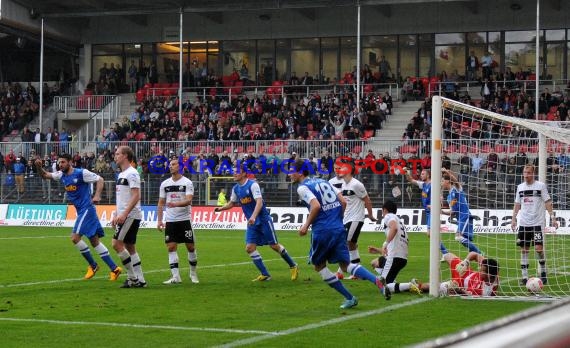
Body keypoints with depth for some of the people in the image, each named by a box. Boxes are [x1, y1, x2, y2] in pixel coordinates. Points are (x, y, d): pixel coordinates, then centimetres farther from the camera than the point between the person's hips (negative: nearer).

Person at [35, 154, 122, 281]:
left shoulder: (81, 173, -12)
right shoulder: (61, 175, 10)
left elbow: (100, 180, -10)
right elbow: (45, 175, 14)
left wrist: (97, 195, -24)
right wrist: (39, 167, -7)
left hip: (86, 209, -9)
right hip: (81, 211, 9)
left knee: (75, 237, -15)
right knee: (95, 241, 7)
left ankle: (93, 265, -1)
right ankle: (114, 269, 9)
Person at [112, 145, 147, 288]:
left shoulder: (132, 173, -13)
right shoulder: (122, 174, 18)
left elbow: (136, 196, -20)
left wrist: (124, 214, -26)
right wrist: (116, 215, 20)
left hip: (130, 216, -10)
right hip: (124, 216, 10)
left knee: (117, 244, -13)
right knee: (129, 247, 9)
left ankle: (132, 277, -7)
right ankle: (139, 280, 11)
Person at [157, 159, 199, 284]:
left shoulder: (187, 182, -4)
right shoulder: (165, 184, 8)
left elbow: (188, 200, -17)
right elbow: (161, 203, 12)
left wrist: (175, 204, -34)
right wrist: (159, 220, 5)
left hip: (185, 219, -3)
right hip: (170, 221, 3)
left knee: (190, 247, 1)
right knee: (171, 247, -5)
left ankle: (193, 273, 19)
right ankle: (175, 276, -4)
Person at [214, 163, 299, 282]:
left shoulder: (252, 185, -17)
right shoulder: (236, 188, 5)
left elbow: (259, 202, -27)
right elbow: (232, 203, 20)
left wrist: (253, 217, -40)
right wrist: (221, 208, 4)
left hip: (263, 219, -6)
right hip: (251, 223, 7)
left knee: (274, 246, -1)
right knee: (249, 247, -7)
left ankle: (293, 266, 19)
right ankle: (265, 274, 1)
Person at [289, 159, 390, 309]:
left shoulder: (302, 188, -4)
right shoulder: (323, 181, 18)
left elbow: (316, 206, -20)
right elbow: (343, 202, 13)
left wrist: (306, 225, -10)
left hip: (322, 231, -7)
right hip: (339, 229, 7)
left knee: (319, 265, 13)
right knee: (345, 265, 7)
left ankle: (349, 298, 9)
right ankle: (377, 280, -18)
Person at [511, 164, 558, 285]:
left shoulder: (541, 185, -2)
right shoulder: (520, 187, 10)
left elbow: (548, 202, -3)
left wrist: (552, 217, -11)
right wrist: (514, 219, 7)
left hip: (537, 223, -4)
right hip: (523, 223, 4)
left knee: (539, 248, -11)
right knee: (524, 249, 3)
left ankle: (543, 271, 11)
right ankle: (524, 276, 6)